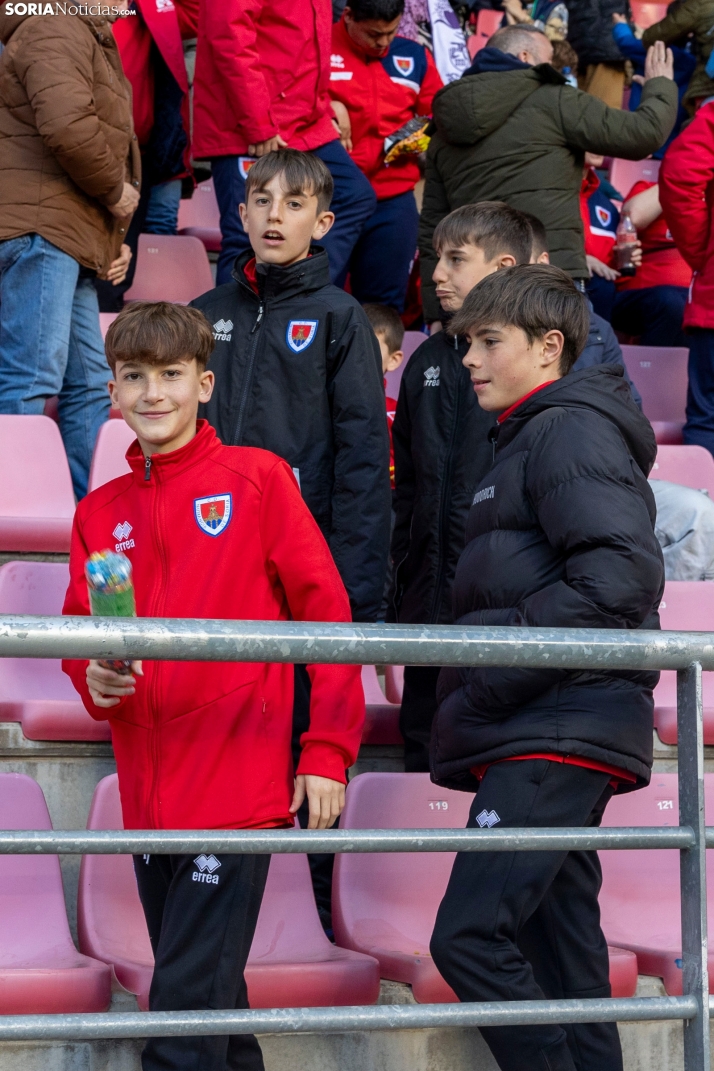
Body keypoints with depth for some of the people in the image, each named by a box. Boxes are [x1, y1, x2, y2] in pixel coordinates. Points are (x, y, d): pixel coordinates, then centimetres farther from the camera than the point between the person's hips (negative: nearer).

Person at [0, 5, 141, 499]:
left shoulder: (91, 40, 28)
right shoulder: (57, 30, -6)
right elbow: (67, 125, -24)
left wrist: (111, 238, 18)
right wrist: (116, 189, -8)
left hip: (72, 242, 11)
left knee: (89, 385, 11)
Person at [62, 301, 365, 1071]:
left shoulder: (257, 479, -2)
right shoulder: (100, 512, 12)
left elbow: (326, 612, -2)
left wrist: (327, 749, -5)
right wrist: (94, 678, -10)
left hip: (239, 792, -5)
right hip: (149, 801, 5)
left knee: (188, 1008, -9)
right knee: (213, 1007, 16)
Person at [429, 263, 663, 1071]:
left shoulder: (571, 430, -8)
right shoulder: (530, 438, 22)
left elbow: (624, 574, -21)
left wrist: (495, 663, -18)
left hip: (557, 733, -10)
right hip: (541, 738, 10)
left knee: (469, 936, -17)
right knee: (562, 953, 9)